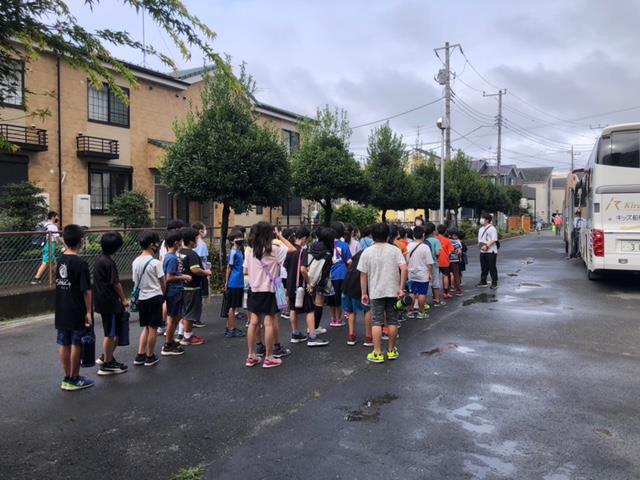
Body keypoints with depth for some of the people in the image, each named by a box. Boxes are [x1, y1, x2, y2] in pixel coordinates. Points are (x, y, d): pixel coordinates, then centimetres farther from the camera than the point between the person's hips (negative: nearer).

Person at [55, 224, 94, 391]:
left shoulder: (60, 261, 5)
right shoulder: (80, 263, -17)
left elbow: (59, 284, 12)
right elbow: (86, 290, -18)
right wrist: (89, 312, -13)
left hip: (62, 312, 7)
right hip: (77, 312, -7)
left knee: (65, 344, 13)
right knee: (76, 345, 4)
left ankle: (67, 378, 23)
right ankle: (74, 379, 13)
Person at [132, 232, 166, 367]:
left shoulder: (136, 262, 4)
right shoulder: (155, 262, -14)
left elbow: (135, 282, 9)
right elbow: (162, 282, -7)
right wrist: (163, 295, 10)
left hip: (141, 298, 6)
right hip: (155, 297, -6)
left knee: (146, 327, 18)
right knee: (153, 328, 5)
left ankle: (140, 355, 15)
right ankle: (150, 357, 14)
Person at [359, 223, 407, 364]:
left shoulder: (367, 252, -2)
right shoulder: (395, 250, -2)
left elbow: (363, 275, -1)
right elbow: (404, 268, -12)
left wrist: (364, 293, 6)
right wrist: (401, 288, -8)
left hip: (376, 292, -1)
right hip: (393, 291, 1)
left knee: (377, 322, 4)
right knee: (392, 321, 11)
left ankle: (377, 353, 5)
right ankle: (392, 350, 22)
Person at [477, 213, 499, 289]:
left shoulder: (492, 228, -11)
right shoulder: (481, 229, 14)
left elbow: (494, 240, -18)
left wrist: (486, 246, -21)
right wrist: (479, 244, -1)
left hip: (491, 251, -8)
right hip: (482, 251, 8)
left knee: (492, 267, -1)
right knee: (483, 267, 13)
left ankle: (494, 283, 6)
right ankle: (483, 282, 22)